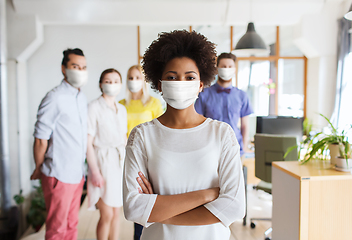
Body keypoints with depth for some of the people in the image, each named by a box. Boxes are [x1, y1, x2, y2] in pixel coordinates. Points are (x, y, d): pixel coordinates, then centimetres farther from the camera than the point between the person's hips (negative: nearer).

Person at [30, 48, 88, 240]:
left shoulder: (82, 98, 11)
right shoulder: (55, 98, -14)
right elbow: (40, 139, -12)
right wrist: (39, 170, -3)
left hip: (77, 174, 7)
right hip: (59, 176, -7)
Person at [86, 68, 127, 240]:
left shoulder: (122, 109, 11)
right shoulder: (94, 107, -8)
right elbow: (88, 143, -12)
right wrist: (95, 172, -16)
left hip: (120, 162, 6)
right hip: (103, 162, -6)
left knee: (116, 213, 12)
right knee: (107, 214, -2)